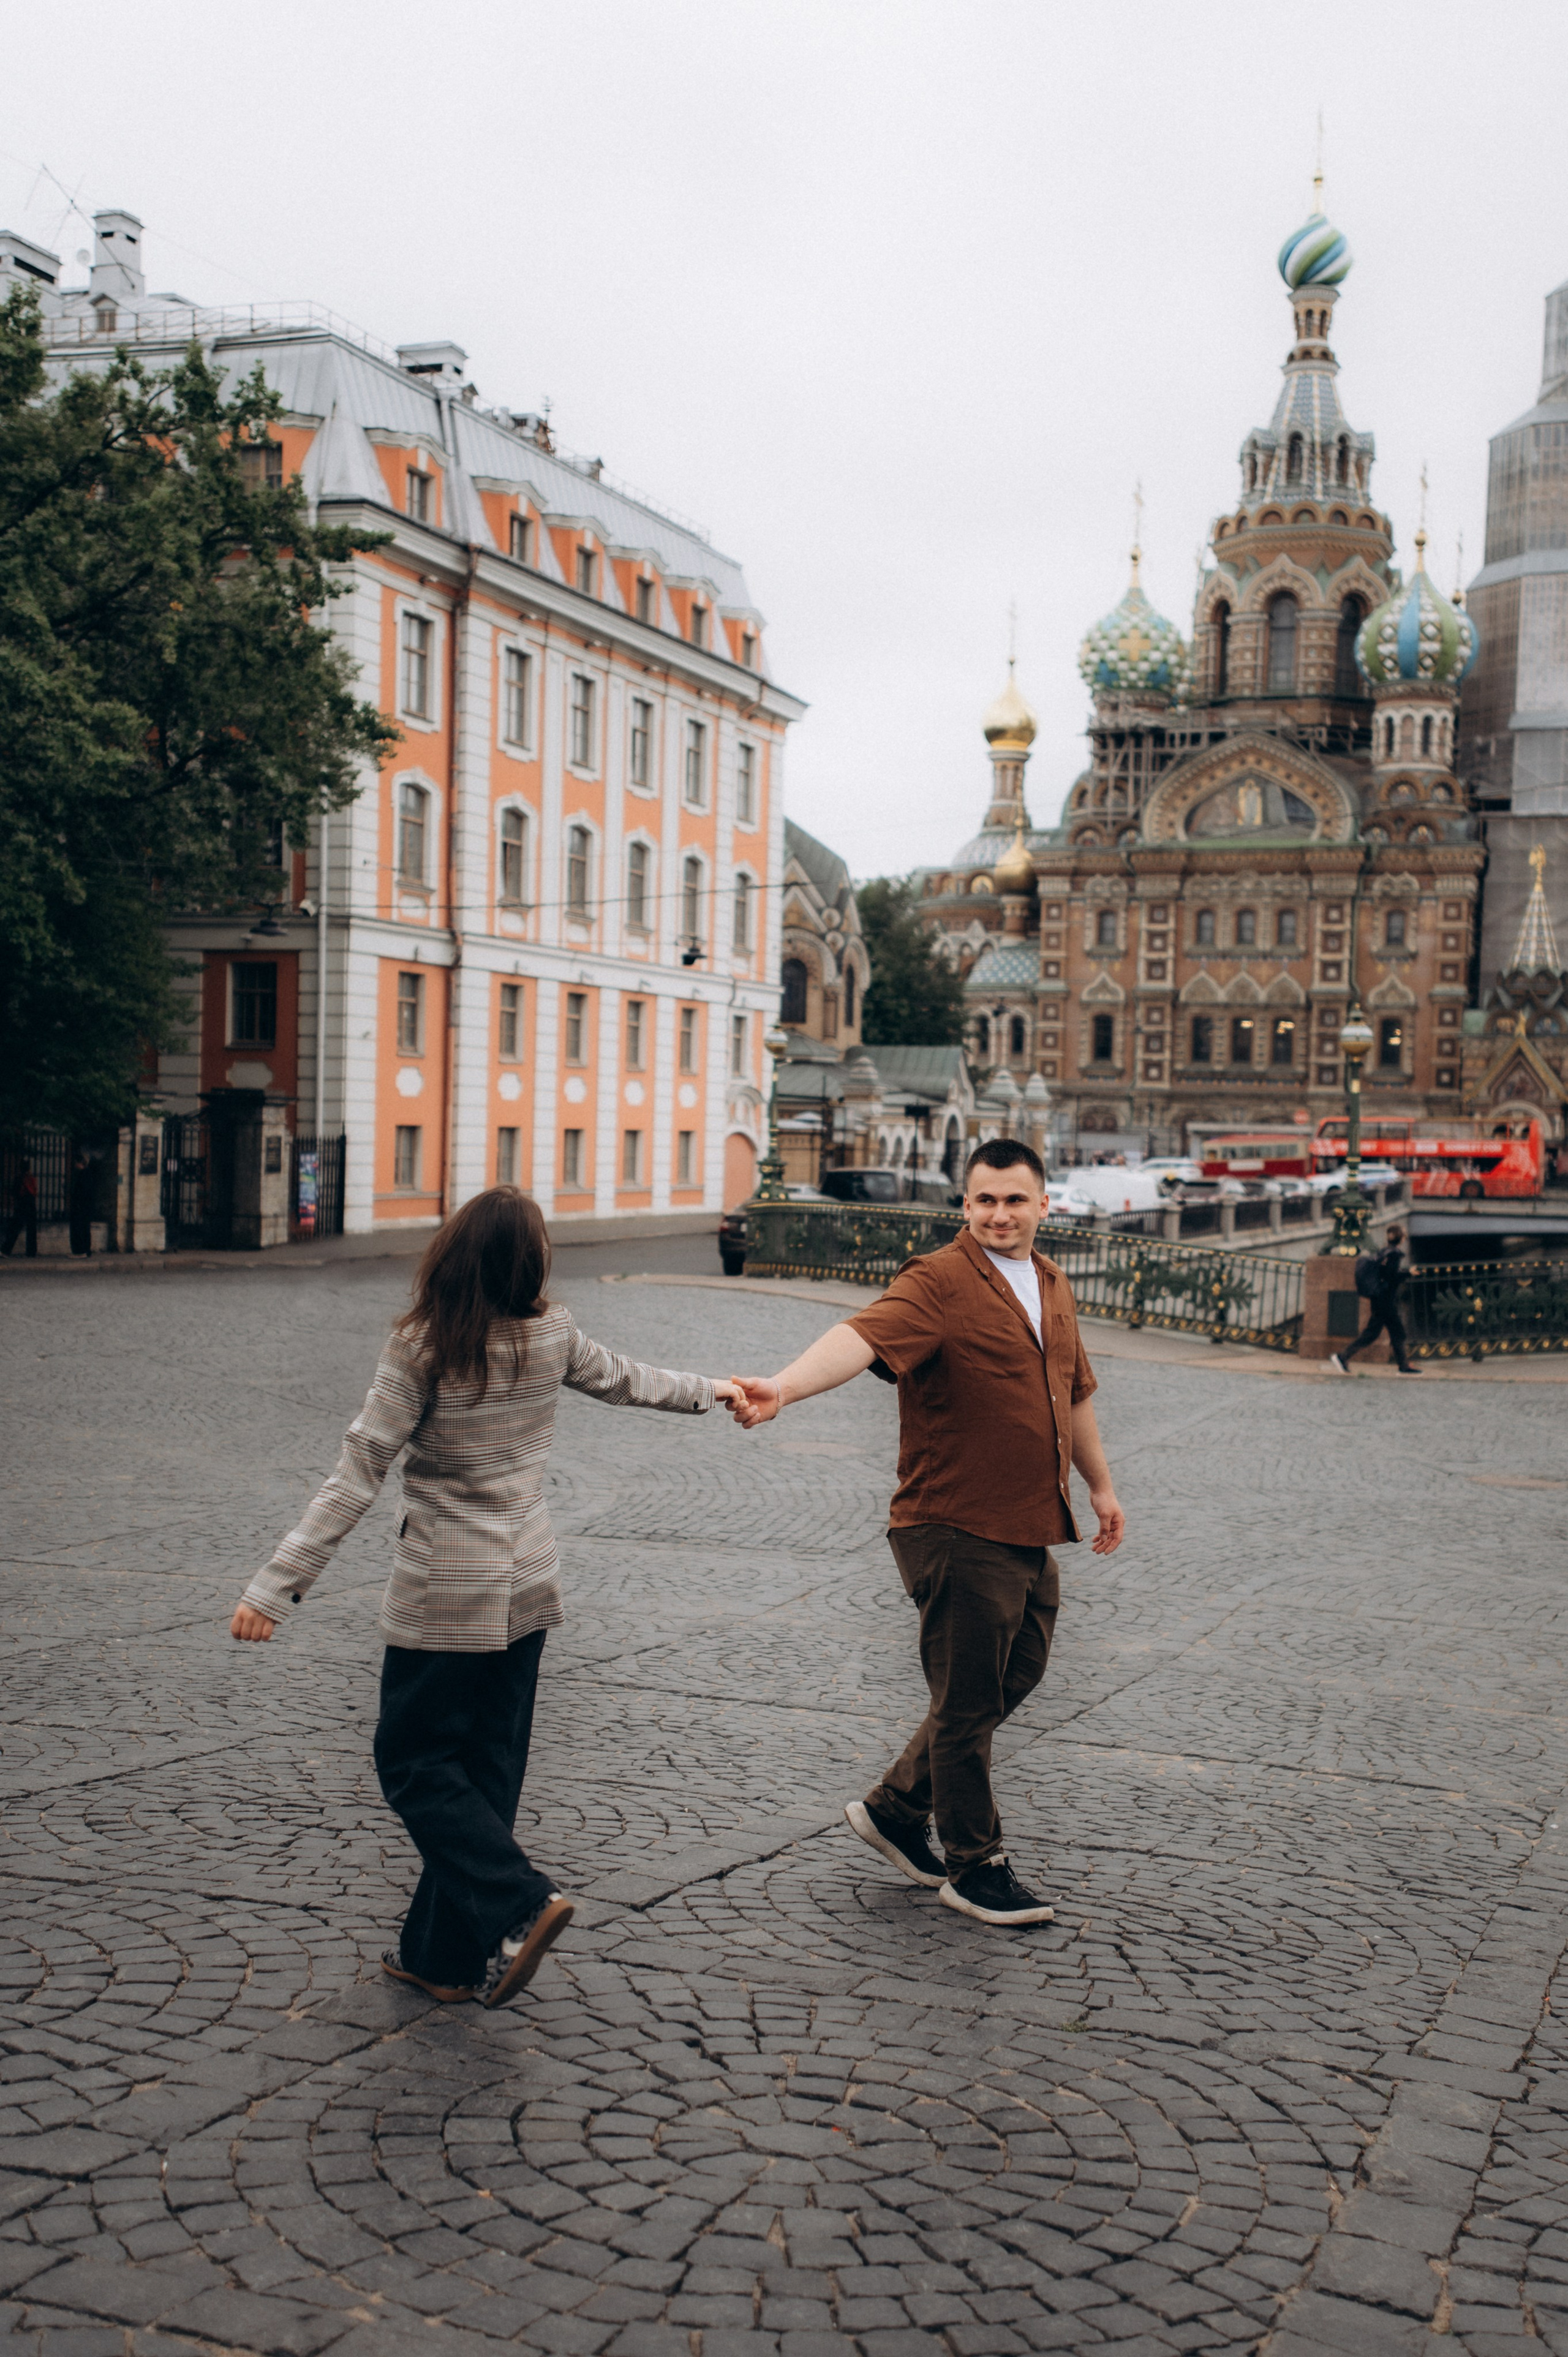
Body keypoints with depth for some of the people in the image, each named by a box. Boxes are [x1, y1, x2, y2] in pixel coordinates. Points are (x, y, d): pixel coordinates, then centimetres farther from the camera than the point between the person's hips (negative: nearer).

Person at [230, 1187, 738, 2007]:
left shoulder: (420, 1350, -16)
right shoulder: (551, 1336, -2)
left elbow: (358, 1472, -18)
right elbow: (625, 1380, 17)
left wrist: (275, 1585, -16)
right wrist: (704, 1391, 37)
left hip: (444, 1593, -5)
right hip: (527, 1585, 6)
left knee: (416, 1763, 8)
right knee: (486, 1769, 13)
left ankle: (518, 1904, -8)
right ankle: (444, 1955, 21)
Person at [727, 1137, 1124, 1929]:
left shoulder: (1051, 1286, 14)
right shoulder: (938, 1283, -13)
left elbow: (1075, 1391, 26)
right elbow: (863, 1335, -31)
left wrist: (1100, 1484, 30)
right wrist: (783, 1388, -48)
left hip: (1031, 1532, 8)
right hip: (958, 1530, -8)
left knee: (1012, 1680, 17)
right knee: (968, 1701, 1)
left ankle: (894, 1809, 32)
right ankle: (974, 1867, 16)